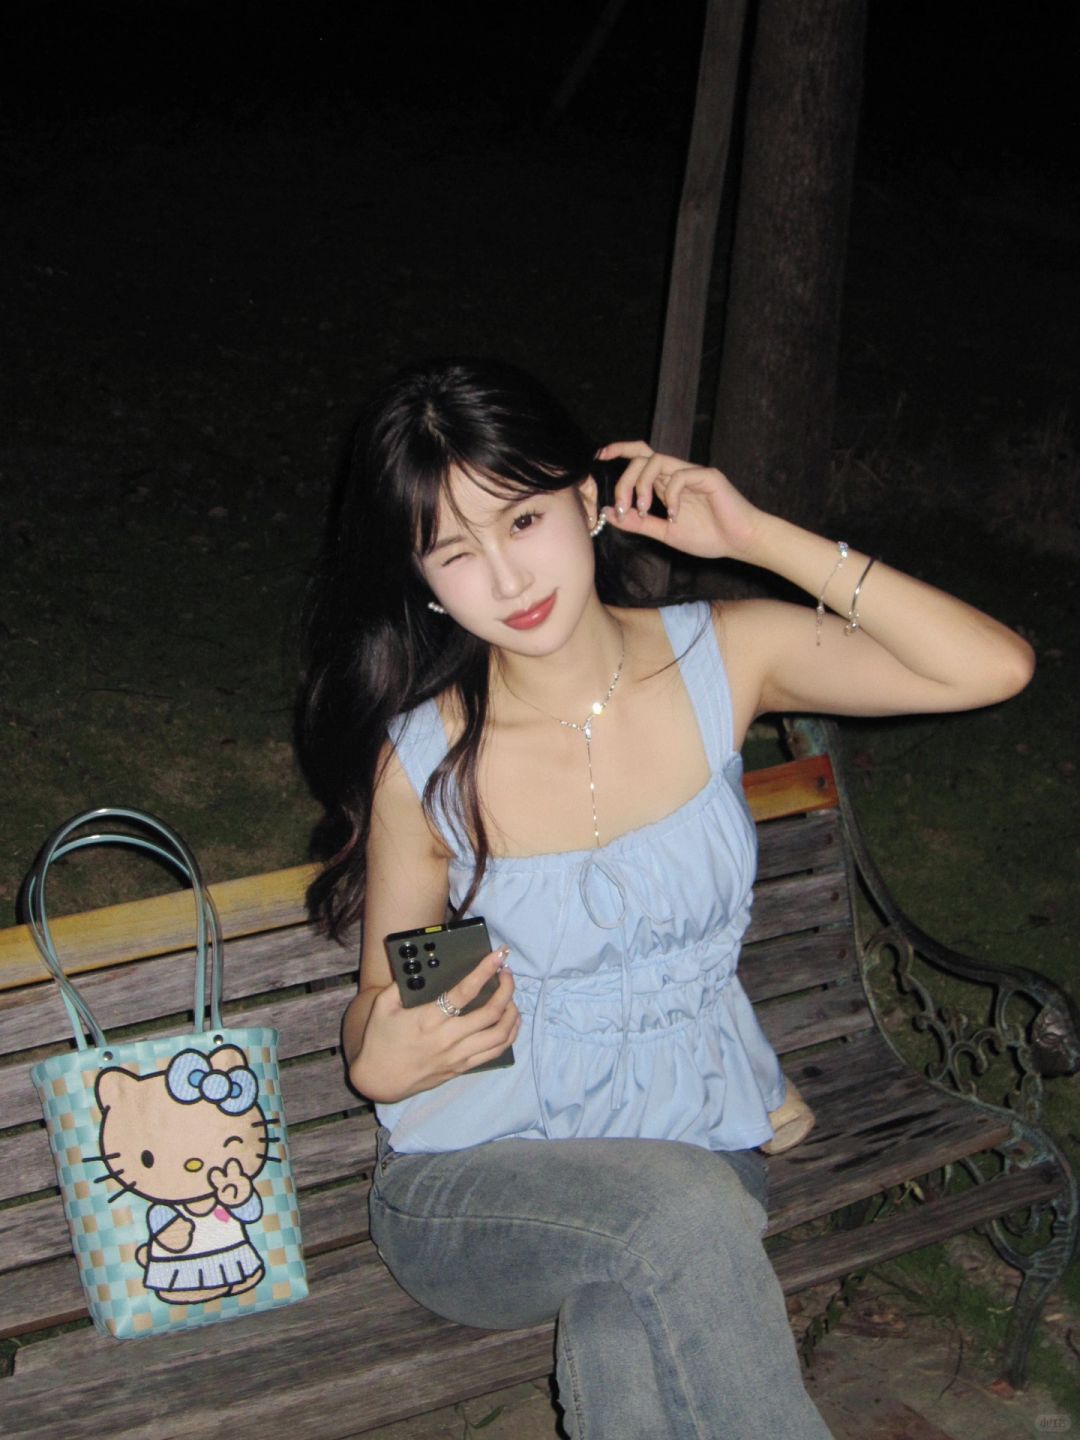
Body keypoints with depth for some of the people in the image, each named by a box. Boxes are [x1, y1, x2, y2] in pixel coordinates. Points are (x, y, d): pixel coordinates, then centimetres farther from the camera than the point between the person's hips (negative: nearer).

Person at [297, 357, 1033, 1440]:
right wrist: (379, 1064, -20)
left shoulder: (719, 659, -3)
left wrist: (758, 536, -13)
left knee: (626, 1349, -35)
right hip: (479, 1181, 0)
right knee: (678, 1207, -35)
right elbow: (385, 1002, 5)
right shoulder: (424, 762, -8)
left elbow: (994, 668, -11)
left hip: (702, 1143, 1)